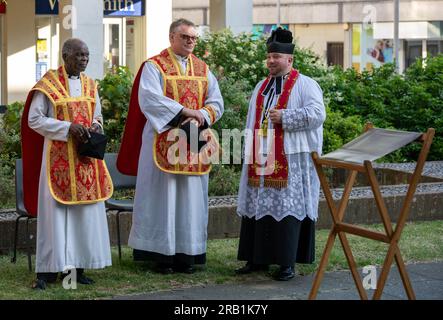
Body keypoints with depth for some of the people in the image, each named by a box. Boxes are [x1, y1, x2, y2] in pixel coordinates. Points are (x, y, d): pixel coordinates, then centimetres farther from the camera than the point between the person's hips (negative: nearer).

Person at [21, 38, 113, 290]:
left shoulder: (90, 85, 10)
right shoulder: (48, 83, -6)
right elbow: (34, 119, -8)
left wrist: (95, 127, -4)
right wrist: (68, 127, -18)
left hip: (85, 156, 6)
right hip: (58, 156, -6)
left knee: (86, 211, 5)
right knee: (56, 211, -5)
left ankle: (77, 266, 12)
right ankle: (49, 269, -1)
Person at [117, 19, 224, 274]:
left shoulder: (203, 70, 12)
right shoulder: (154, 66, -2)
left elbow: (216, 104, 5)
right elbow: (150, 99, -18)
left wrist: (199, 117, -15)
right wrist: (185, 111, -23)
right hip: (163, 144, -5)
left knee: (191, 198, 5)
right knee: (163, 196, -1)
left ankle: (187, 253, 9)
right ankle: (162, 253, 3)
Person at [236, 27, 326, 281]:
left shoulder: (305, 85, -2)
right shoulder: (262, 87, 19)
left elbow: (317, 114, -15)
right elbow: (252, 121, 23)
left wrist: (285, 117, -16)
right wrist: (250, 152, 14)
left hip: (291, 160, -6)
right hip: (261, 160, 6)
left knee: (287, 207, -6)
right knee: (258, 207, 5)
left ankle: (287, 262, -2)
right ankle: (258, 258, 12)